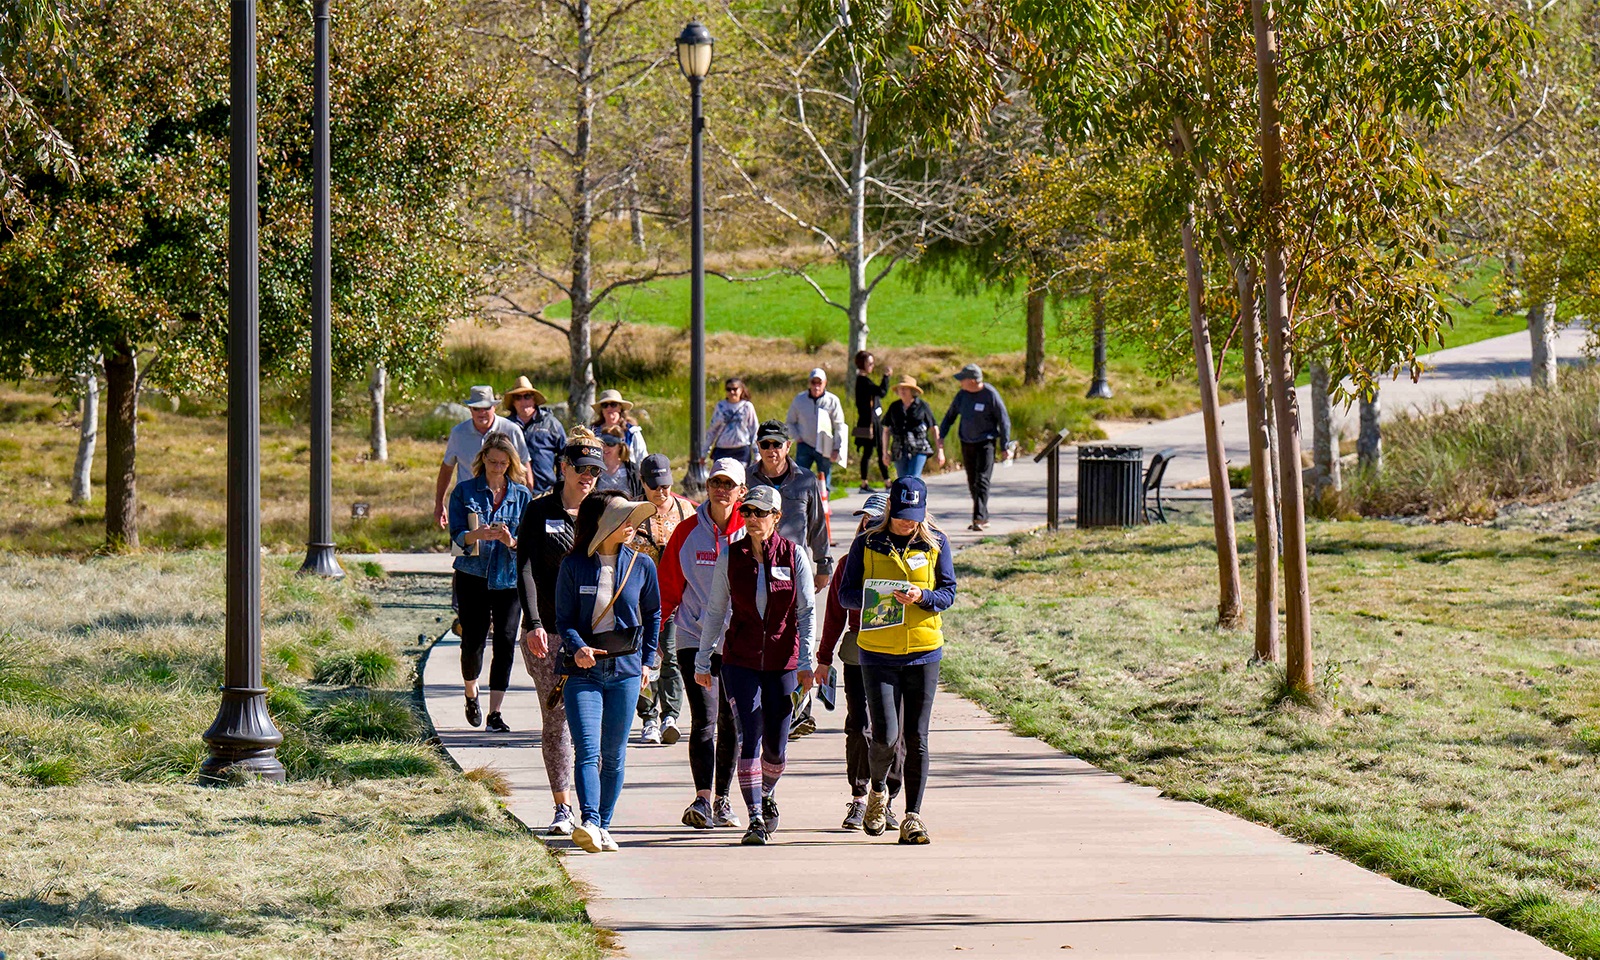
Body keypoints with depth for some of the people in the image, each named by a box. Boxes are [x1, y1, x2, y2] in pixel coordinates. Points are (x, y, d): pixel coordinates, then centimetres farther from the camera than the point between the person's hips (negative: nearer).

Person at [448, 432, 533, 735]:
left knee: (505, 641, -9)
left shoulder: (522, 495, 6)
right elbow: (457, 534, -5)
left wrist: (511, 541, -20)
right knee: (473, 641, -3)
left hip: (509, 577, 1)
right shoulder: (465, 491, 2)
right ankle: (471, 695, 28)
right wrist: (477, 535, -26)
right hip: (473, 576, -1)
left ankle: (495, 714, -7)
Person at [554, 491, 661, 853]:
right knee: (587, 749, -14)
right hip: (583, 670, -2)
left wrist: (646, 660, 13)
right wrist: (578, 648, -19)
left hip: (625, 670, 2)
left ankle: (604, 827, 14)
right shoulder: (573, 566, -3)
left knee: (613, 754, 5)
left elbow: (653, 613, 17)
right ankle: (589, 822, -25)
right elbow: (564, 618, 0)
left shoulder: (641, 565, 4)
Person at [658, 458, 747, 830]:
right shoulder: (687, 532, 2)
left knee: (730, 723, 7)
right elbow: (668, 588, 8)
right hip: (695, 639, -1)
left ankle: (722, 799, 19)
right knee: (704, 719, -13)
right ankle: (702, 799, -19)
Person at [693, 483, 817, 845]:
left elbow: (807, 611, -2)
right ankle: (755, 819, -12)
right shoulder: (730, 557, 0)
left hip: (783, 660, 0)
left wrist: (806, 661, -9)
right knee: (749, 736, -12)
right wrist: (702, 661, 7)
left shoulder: (794, 555, -3)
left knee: (776, 744, 7)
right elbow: (715, 611, 6)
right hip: (741, 659, 0)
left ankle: (768, 794, 38)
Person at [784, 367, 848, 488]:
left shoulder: (832, 401, -1)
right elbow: (789, 422, 14)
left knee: (824, 483, 3)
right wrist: (798, 437, 0)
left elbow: (839, 427, 2)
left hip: (824, 449, -1)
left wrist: (836, 449, -3)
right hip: (804, 446, 1)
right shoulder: (799, 399, 4)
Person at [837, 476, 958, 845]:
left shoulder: (936, 543, 3)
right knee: (885, 736, -10)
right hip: (877, 655, -1)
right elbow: (846, 595, 1)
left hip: (923, 652, 1)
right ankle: (877, 790, 21)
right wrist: (876, 597, -19)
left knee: (916, 738, 0)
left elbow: (948, 594, 1)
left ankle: (913, 817, 6)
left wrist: (920, 596, -19)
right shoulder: (867, 544, 1)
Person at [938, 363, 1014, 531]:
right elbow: (950, 416, 14)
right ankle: (984, 518, 20)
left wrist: (1005, 447, -9)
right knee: (972, 483, 9)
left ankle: (979, 518, -21)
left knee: (982, 480, -16)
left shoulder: (991, 395, -13)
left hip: (986, 443, -6)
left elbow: (1004, 421, -8)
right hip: (967, 443, 6)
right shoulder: (962, 394, 3)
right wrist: (941, 437, 2)